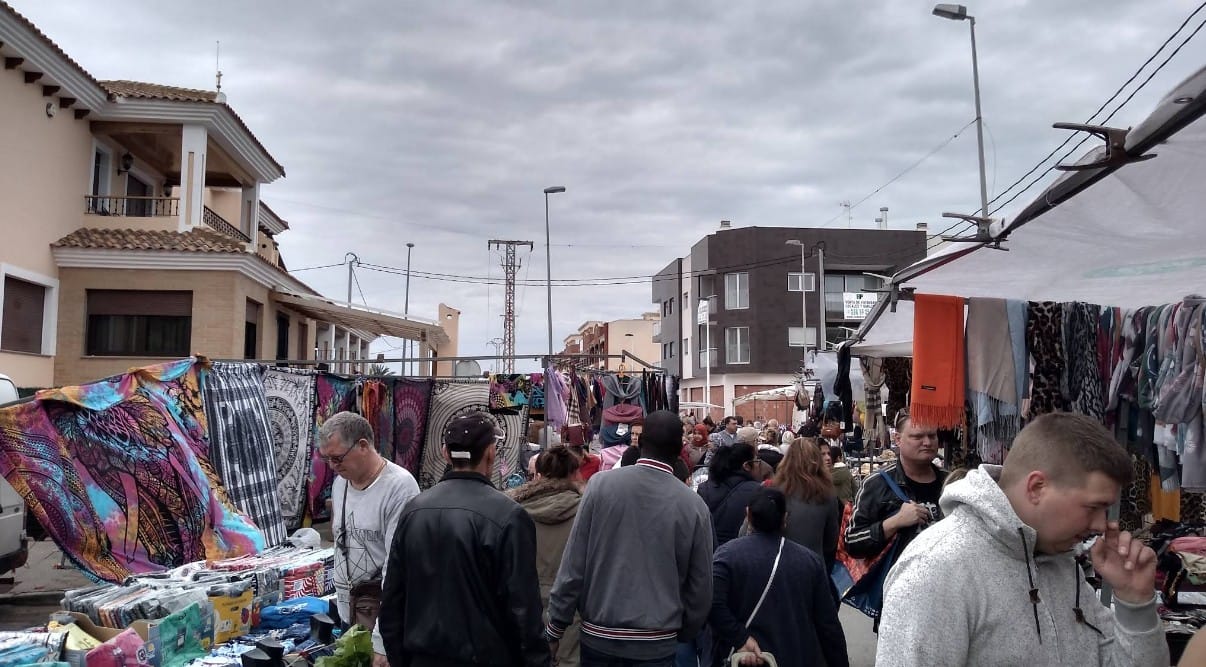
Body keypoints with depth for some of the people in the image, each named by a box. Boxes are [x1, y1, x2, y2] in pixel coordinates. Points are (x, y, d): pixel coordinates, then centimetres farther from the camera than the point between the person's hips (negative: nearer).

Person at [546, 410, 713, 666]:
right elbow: (700, 589, -1)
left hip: (598, 636, 1)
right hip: (657, 644, 0)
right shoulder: (694, 505, -7)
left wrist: (555, 628, 2)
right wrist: (683, 635, 15)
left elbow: (573, 566, -7)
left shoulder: (601, 484, -9)